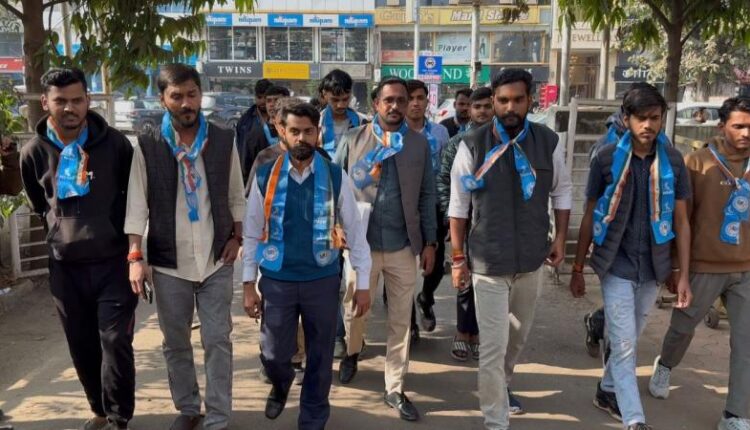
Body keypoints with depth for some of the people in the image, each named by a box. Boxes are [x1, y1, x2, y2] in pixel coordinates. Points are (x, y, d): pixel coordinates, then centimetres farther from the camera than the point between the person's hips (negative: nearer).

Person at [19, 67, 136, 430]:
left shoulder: (115, 143, -7)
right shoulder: (34, 152, -1)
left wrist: (132, 246, 7)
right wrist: (63, 233, 15)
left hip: (114, 261, -3)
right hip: (65, 266, 3)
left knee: (115, 342, -4)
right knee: (82, 346, 13)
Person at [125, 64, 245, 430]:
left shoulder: (224, 140, -1)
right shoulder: (147, 146, -3)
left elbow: (236, 196, 8)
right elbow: (137, 204, -4)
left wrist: (237, 237, -1)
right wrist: (136, 256, -11)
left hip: (216, 260, 0)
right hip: (168, 262, 1)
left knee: (218, 341, 2)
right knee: (175, 342, 13)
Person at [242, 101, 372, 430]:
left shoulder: (336, 177, -5)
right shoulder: (265, 176, -3)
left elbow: (355, 231, -1)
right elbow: (252, 234, 2)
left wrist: (362, 283, -2)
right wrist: (248, 285, 1)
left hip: (323, 279, 0)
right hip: (277, 280, 1)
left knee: (320, 357, 11)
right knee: (274, 354, 8)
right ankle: (281, 385, 45)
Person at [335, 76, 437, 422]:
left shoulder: (419, 144, 4)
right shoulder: (353, 139, 0)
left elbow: (427, 195, 6)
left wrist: (430, 242, 2)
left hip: (404, 247, 1)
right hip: (360, 243, -1)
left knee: (401, 321, 8)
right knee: (355, 311, 13)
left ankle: (395, 390, 23)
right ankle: (352, 353, 46)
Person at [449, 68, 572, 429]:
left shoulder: (548, 142, -2)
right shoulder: (472, 145, -9)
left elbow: (562, 191, 11)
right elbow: (458, 206, -4)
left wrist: (560, 237, 2)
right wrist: (458, 257, -3)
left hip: (533, 260, 4)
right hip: (488, 263, -3)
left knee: (518, 336, 22)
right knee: (493, 346, -1)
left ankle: (502, 383, 49)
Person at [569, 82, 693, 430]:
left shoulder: (672, 160, -1)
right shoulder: (607, 157, -8)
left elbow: (680, 221, 4)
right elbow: (590, 216, -1)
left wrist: (684, 275, 1)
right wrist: (578, 268, 1)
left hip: (653, 266, 3)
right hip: (617, 263, -3)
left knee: (627, 339, 17)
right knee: (624, 345, -3)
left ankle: (607, 392, 38)